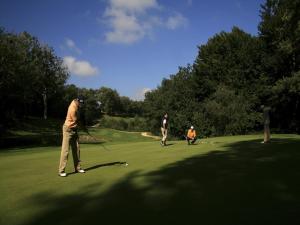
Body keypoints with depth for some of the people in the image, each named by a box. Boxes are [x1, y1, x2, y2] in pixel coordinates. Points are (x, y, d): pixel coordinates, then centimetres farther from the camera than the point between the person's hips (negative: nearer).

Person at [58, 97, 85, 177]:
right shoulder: (73, 109, -25)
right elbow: (76, 120, -15)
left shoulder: (75, 102, 1)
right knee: (65, 150, -9)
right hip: (68, 130, -9)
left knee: (76, 149, 8)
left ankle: (77, 167, 16)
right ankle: (61, 170, -6)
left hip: (74, 130, 9)